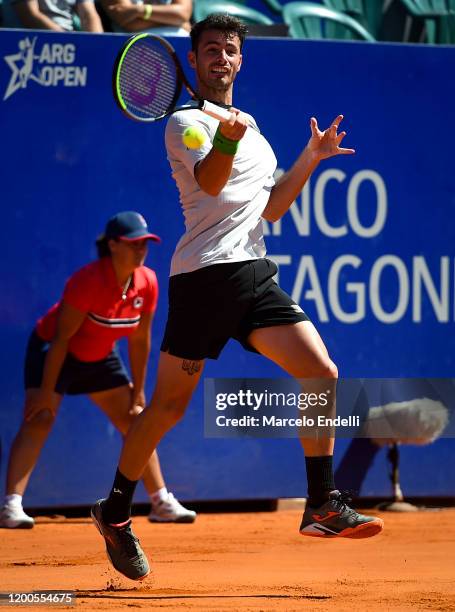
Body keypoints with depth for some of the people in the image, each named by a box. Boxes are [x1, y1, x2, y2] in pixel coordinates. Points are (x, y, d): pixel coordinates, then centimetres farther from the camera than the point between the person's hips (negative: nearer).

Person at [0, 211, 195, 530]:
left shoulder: (147, 283, -13)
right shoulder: (88, 281, -31)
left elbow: (139, 339, -2)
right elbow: (61, 337, -28)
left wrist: (138, 390, 1)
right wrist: (46, 390, -28)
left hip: (100, 357, 7)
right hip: (52, 351, -7)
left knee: (135, 421, 5)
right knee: (40, 418, -22)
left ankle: (162, 502, 13)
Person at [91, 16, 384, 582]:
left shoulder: (252, 131, 23)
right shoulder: (186, 122, -1)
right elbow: (210, 180, -21)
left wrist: (311, 157, 18)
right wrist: (228, 138, -41)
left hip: (255, 277, 6)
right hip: (204, 275, -6)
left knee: (323, 375, -9)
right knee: (169, 405, -2)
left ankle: (323, 507, -4)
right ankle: (115, 512, 15)